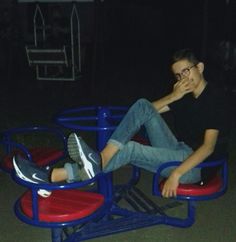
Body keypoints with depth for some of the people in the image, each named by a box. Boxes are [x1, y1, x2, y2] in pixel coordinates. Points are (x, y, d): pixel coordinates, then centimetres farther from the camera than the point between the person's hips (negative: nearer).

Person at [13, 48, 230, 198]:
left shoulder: (216, 98, -10)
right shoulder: (185, 95, 13)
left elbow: (208, 146, -20)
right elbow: (147, 111, 12)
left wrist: (176, 174, -29)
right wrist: (173, 97, -5)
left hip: (197, 164, -7)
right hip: (178, 151, 7)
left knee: (131, 150, -29)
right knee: (142, 105, -13)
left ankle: (51, 177, -32)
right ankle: (101, 159, -31)